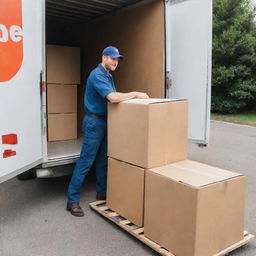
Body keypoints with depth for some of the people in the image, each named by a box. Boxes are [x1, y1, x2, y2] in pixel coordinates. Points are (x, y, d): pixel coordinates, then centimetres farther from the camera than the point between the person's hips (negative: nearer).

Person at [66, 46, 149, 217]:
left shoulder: (109, 76, 15)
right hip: (94, 122, -10)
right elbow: (113, 97, -31)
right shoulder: (97, 75, -18)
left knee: (103, 159, 15)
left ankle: (102, 192, 28)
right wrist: (135, 94, -22)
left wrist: (133, 96, 2)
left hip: (105, 121, 10)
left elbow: (114, 97, 14)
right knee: (85, 161, -6)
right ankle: (73, 200, 3)